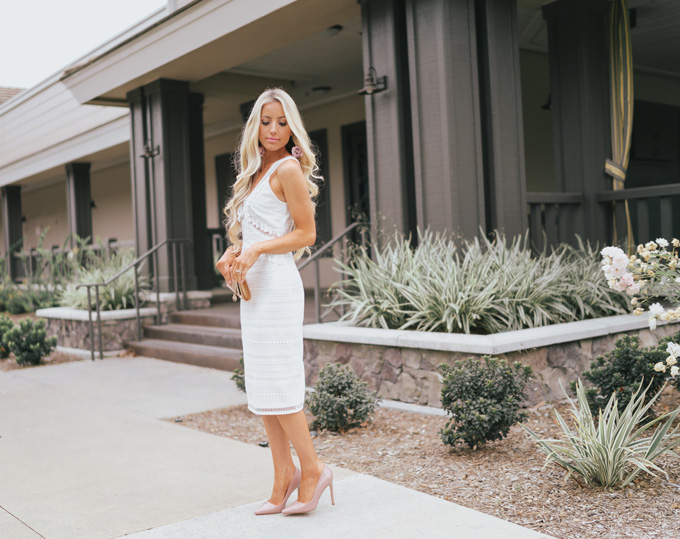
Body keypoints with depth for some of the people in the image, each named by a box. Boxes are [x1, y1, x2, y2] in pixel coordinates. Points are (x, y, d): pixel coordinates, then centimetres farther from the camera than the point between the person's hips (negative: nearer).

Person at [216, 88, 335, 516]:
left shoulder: (288, 169, -6)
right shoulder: (258, 170, 19)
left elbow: (306, 232, -10)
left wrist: (257, 250, -18)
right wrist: (233, 254, 4)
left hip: (277, 283, -9)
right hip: (254, 286, 9)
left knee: (276, 382, -8)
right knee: (261, 384, 8)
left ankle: (312, 468, 7)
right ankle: (284, 476, 16)